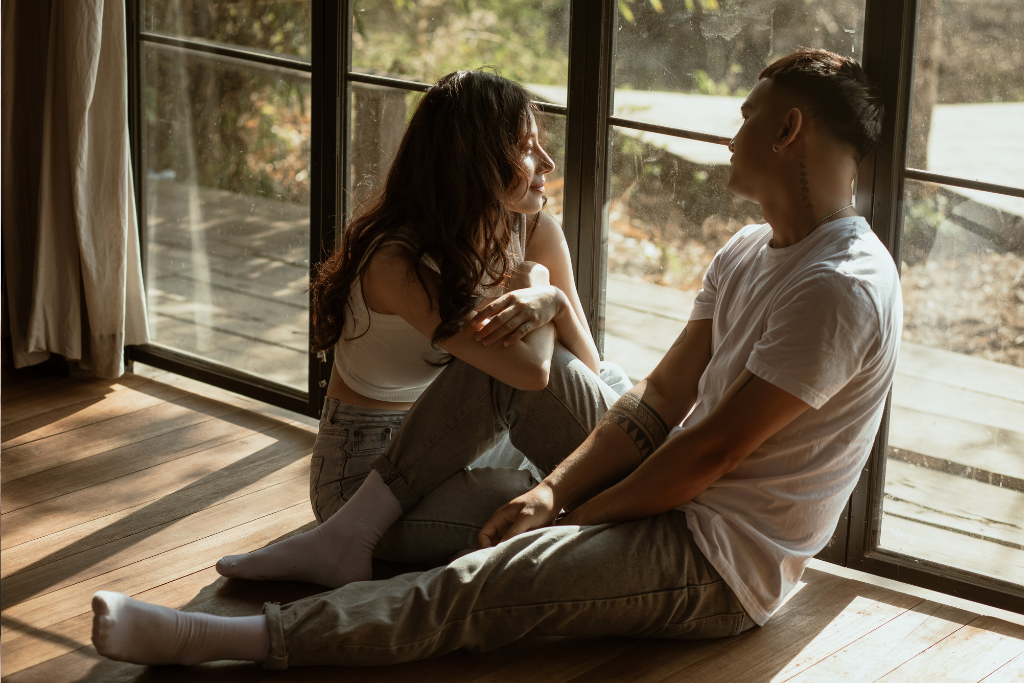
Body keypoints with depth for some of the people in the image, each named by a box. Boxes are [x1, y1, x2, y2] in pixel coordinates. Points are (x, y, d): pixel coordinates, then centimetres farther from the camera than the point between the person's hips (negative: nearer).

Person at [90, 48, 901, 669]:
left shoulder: (841, 288, -22)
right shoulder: (746, 254, 11)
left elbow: (710, 453, -21)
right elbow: (659, 402, 7)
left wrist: (575, 519, -11)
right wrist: (555, 490, -7)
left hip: (722, 564, -10)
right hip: (673, 496, 10)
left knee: (486, 585, -30)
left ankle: (225, 638, -35)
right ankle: (353, 532, -4)